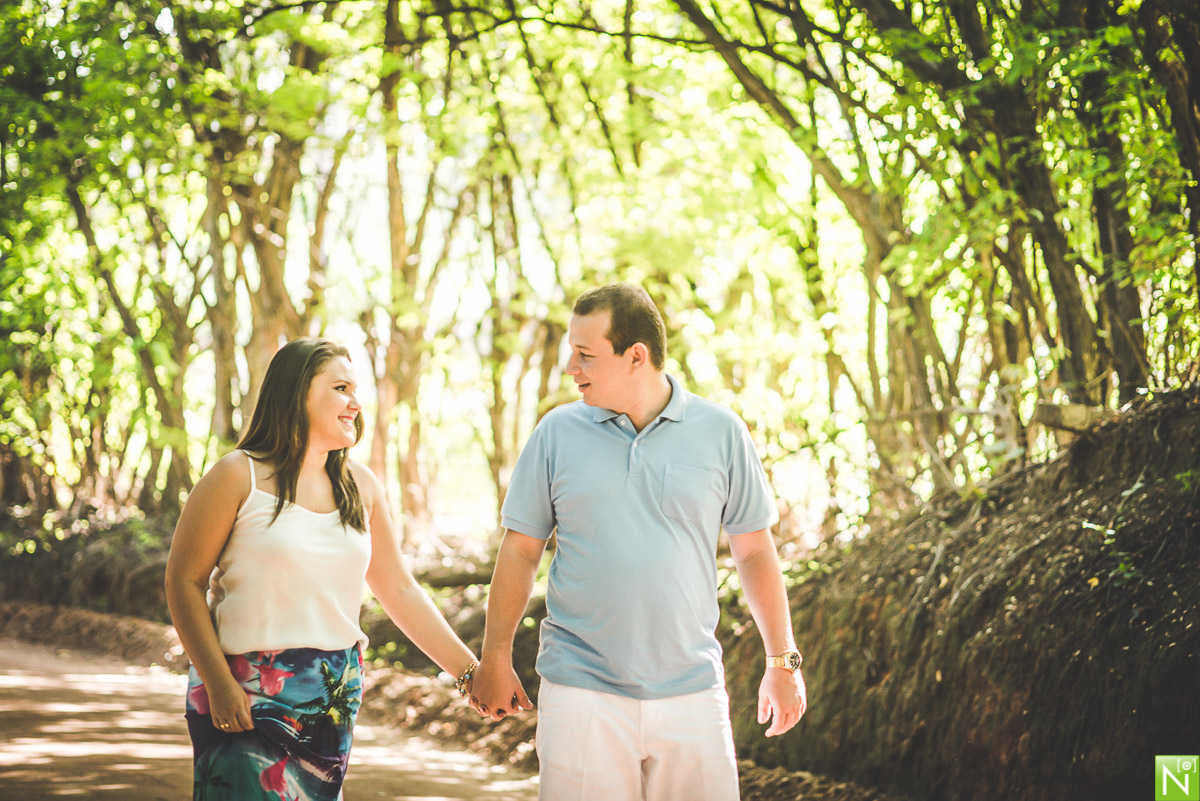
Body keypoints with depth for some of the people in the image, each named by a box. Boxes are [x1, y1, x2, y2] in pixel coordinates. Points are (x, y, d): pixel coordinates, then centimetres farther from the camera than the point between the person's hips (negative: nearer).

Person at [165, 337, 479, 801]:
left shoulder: (361, 488, 10)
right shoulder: (240, 476, -5)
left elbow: (399, 590, 14)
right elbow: (184, 580, -6)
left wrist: (469, 671, 9)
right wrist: (219, 683, -13)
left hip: (333, 701, 5)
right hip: (247, 697, -5)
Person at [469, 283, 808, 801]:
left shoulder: (720, 432, 2)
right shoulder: (558, 432, 3)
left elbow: (754, 550, 8)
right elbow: (520, 549, 8)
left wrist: (782, 661, 9)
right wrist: (495, 660, 6)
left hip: (691, 689, 0)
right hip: (581, 693, 0)